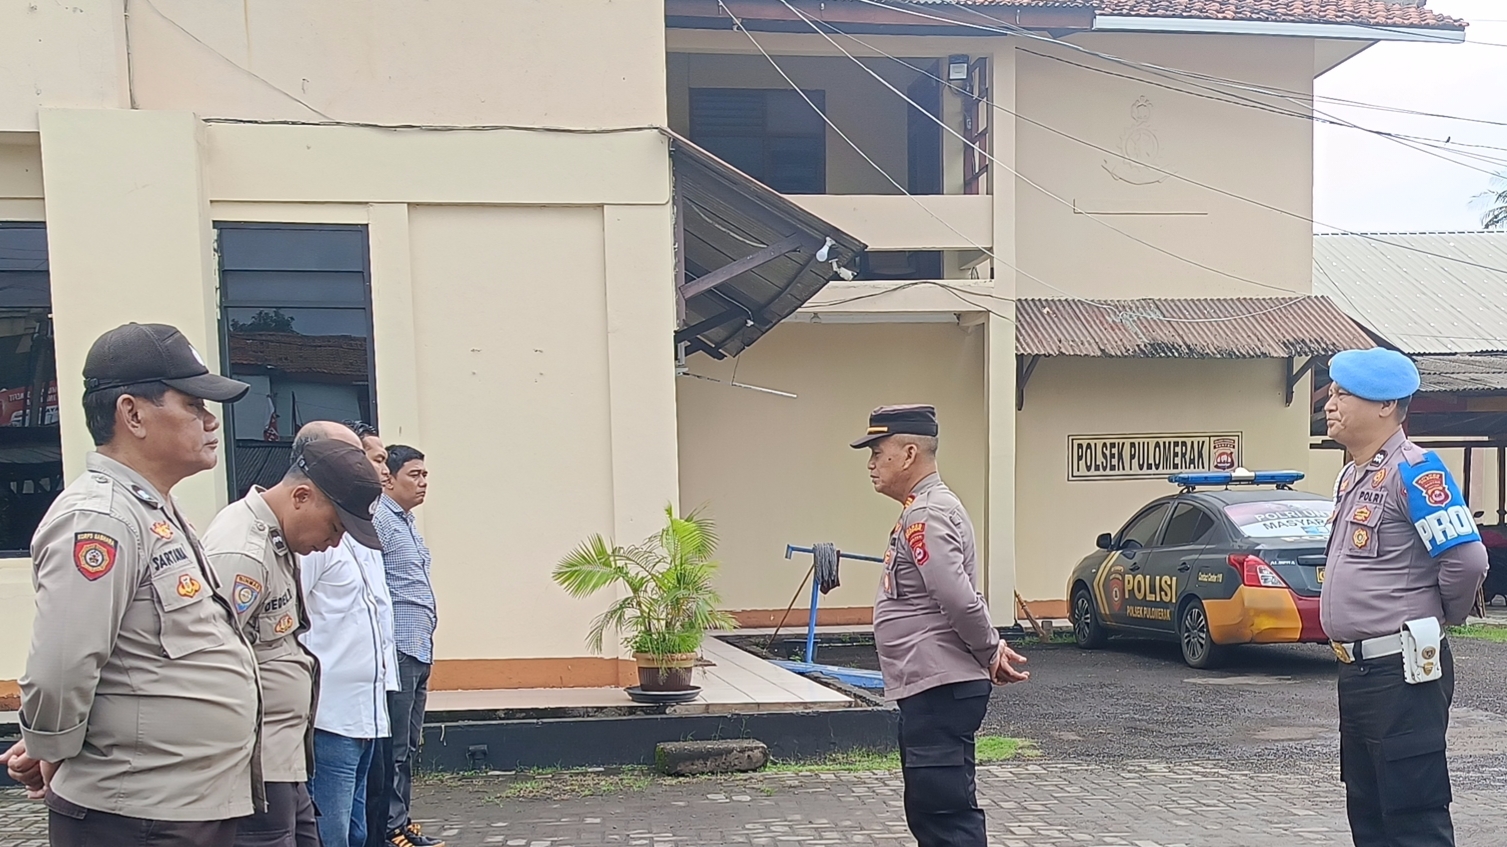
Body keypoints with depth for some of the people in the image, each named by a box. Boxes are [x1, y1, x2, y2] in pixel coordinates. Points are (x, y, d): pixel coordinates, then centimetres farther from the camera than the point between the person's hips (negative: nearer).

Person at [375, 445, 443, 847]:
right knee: (394, 748, -3)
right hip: (397, 651, -10)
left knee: (409, 745, 15)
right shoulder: (378, 521, -12)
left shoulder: (407, 523, 18)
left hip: (419, 650, 10)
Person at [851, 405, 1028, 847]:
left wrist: (990, 653, -11)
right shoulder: (923, 510, 17)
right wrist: (991, 651, 8)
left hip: (940, 691, -11)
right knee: (930, 812, 17)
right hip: (929, 690, 11)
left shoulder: (926, 515, -17)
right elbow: (960, 599, 21)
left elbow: (961, 600, -25)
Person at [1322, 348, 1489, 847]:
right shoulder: (1354, 476, 14)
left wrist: (1442, 615, -5)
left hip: (1401, 673, -10)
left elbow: (1467, 558, -22)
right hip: (1357, 670, 10)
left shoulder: (1413, 470, -15)